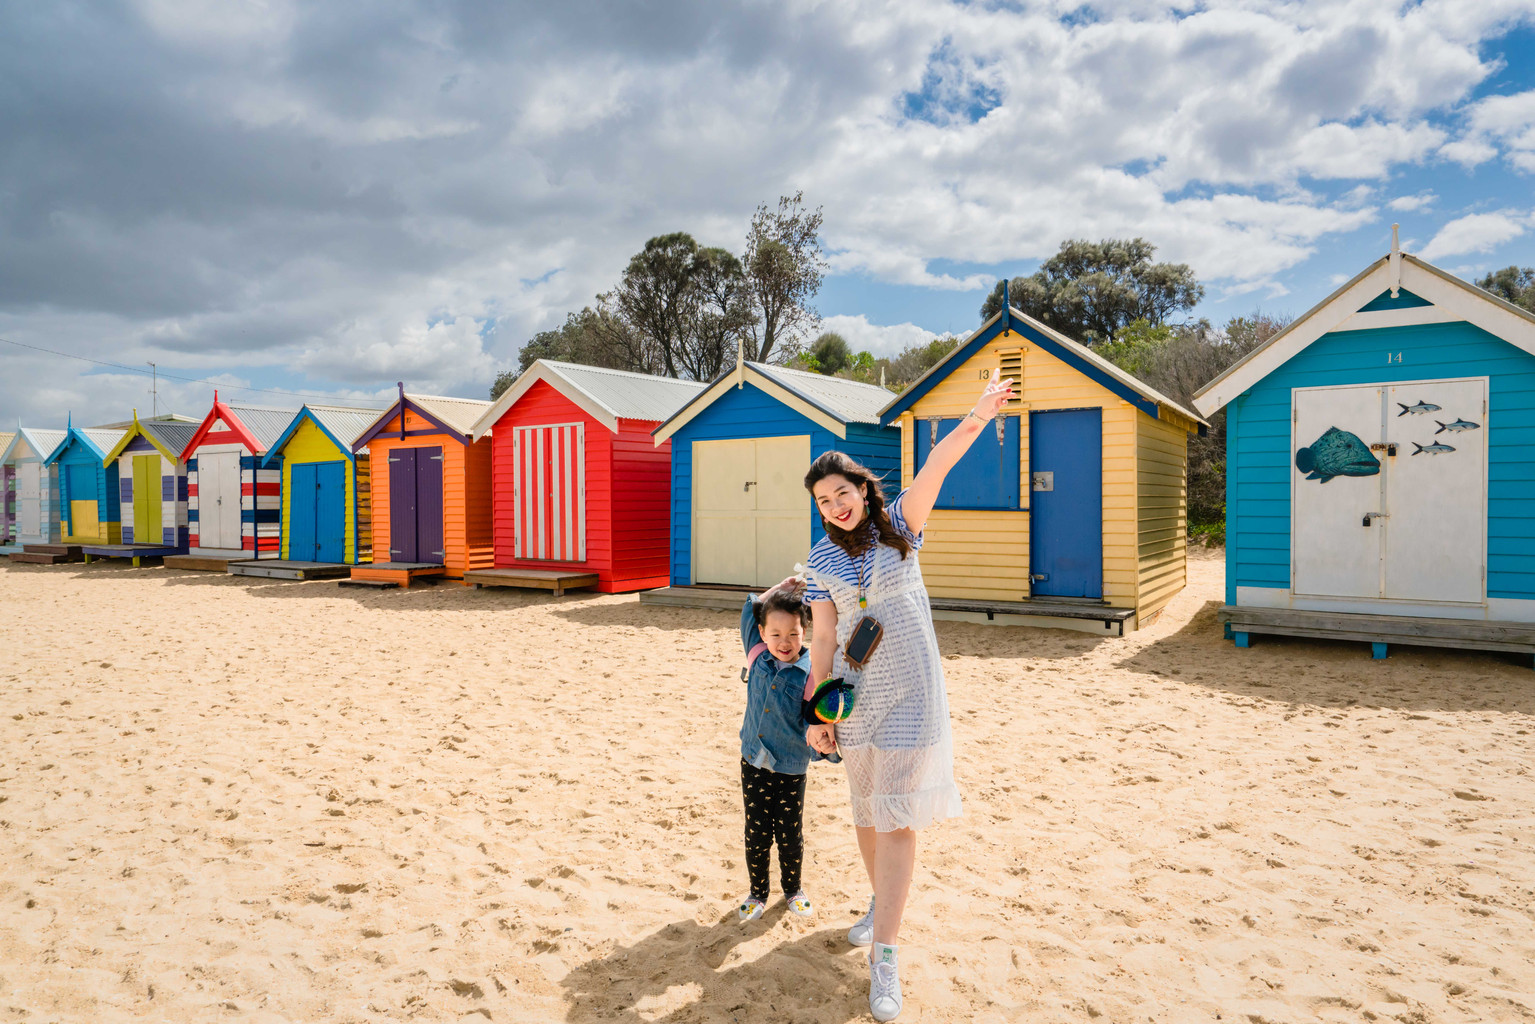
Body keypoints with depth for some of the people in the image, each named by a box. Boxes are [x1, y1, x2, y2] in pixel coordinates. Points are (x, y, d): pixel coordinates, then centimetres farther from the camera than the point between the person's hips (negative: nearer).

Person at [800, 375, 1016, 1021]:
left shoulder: (898, 526, -2)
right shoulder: (821, 561, 2)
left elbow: (935, 467, -18)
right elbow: (822, 638, 1)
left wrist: (975, 420, -31)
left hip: (910, 690, -2)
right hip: (856, 694, 3)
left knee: (898, 814, -5)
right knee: (866, 809, 15)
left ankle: (884, 956, 1)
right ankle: (882, 904, 40)